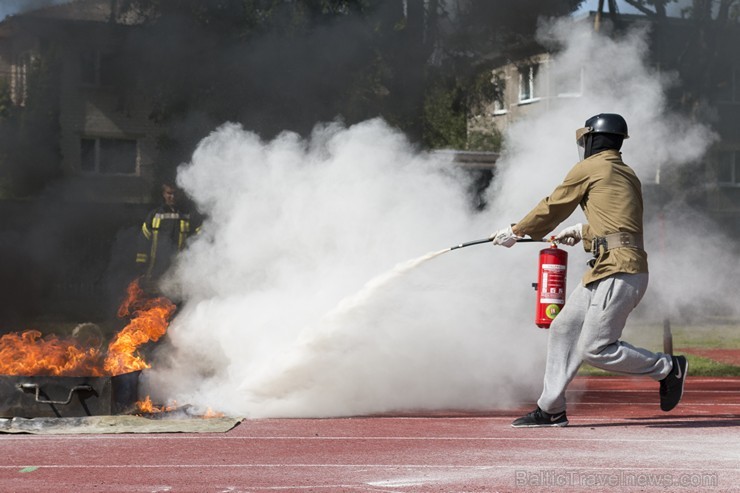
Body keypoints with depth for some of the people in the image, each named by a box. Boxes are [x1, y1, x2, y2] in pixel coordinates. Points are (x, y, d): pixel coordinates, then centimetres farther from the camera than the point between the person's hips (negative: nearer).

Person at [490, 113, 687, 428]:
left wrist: (515, 232, 20)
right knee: (563, 329, 11)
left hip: (619, 272, -10)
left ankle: (667, 368, 1)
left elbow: (552, 209, 7)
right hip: (605, 272, 10)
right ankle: (551, 409, 15)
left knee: (594, 349, -10)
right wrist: (582, 232, 41)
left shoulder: (589, 169, -2)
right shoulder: (628, 175, 21)